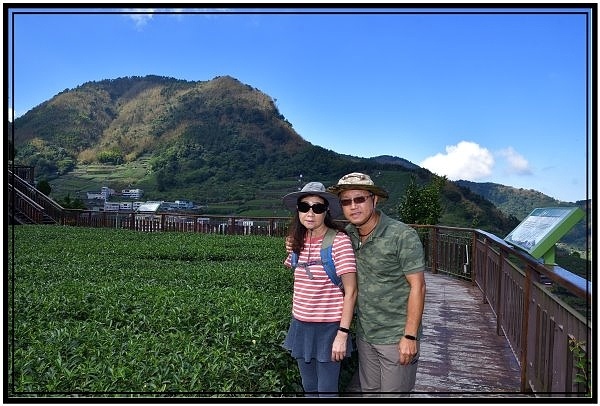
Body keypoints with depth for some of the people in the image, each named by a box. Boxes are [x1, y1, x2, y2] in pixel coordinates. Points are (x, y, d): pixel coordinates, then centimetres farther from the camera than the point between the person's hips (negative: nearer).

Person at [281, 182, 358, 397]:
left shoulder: (339, 240, -16)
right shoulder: (297, 242, 1)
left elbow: (350, 291, -15)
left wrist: (343, 333, -17)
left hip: (328, 327, -5)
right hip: (301, 325, 6)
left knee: (327, 390, 8)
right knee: (309, 388, 20)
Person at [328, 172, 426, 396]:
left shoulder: (403, 235, -18)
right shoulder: (347, 234, -1)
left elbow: (417, 286, -16)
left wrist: (410, 336, -17)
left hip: (396, 337, -6)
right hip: (364, 335, 6)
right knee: (369, 392, 20)